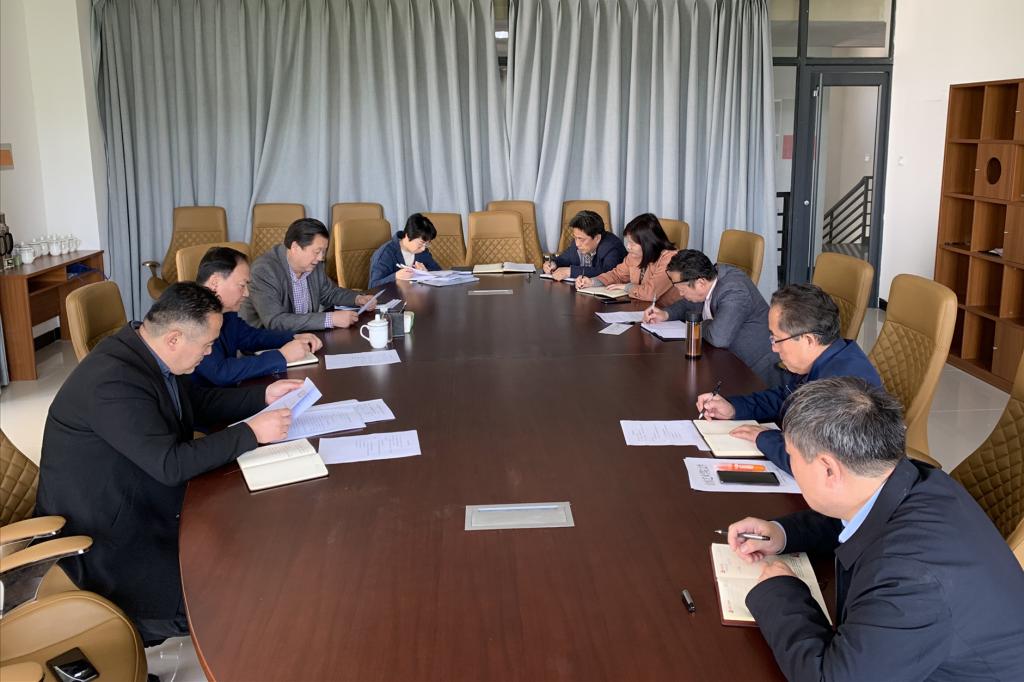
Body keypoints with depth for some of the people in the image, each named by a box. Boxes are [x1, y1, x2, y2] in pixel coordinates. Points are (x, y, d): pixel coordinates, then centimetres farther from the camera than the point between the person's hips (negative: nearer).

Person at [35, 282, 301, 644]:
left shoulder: (146, 351, -3)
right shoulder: (114, 381, -31)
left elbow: (200, 400, 13)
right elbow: (171, 464, -30)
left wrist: (264, 395, 1)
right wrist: (252, 432, -24)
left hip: (145, 490, 9)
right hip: (103, 527, -9)